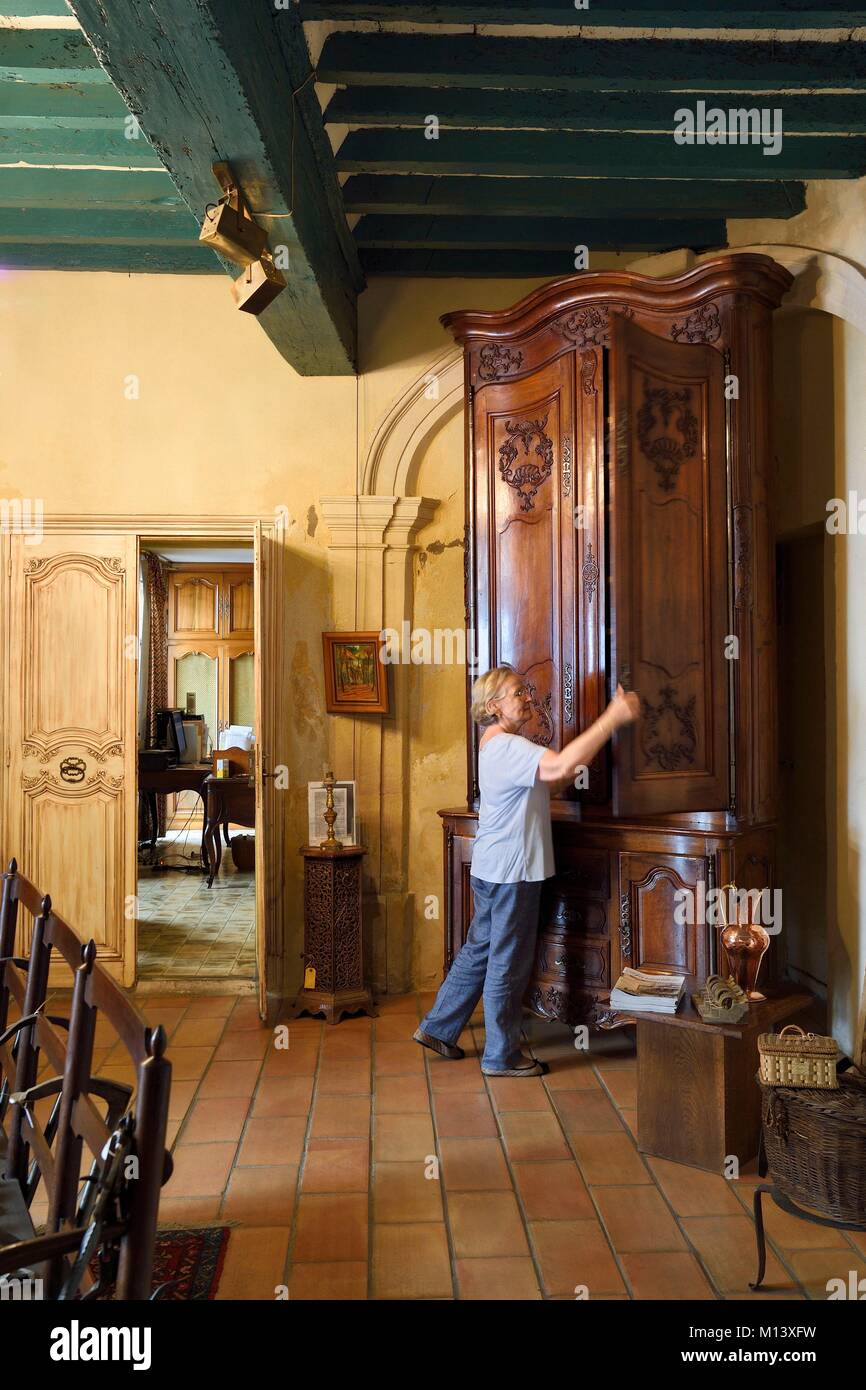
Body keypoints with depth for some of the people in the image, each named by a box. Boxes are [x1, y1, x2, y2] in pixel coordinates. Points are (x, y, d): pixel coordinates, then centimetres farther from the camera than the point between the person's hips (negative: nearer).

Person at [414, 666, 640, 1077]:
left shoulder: (497, 746, 14)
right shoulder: (507, 747, -20)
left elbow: (545, 783, 20)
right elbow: (561, 766, -36)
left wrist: (572, 771, 5)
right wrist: (612, 718, -35)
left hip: (492, 869, 10)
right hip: (512, 871, -10)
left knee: (479, 950, 19)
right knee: (508, 963, 2)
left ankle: (437, 1028, 29)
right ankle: (502, 1056, 15)